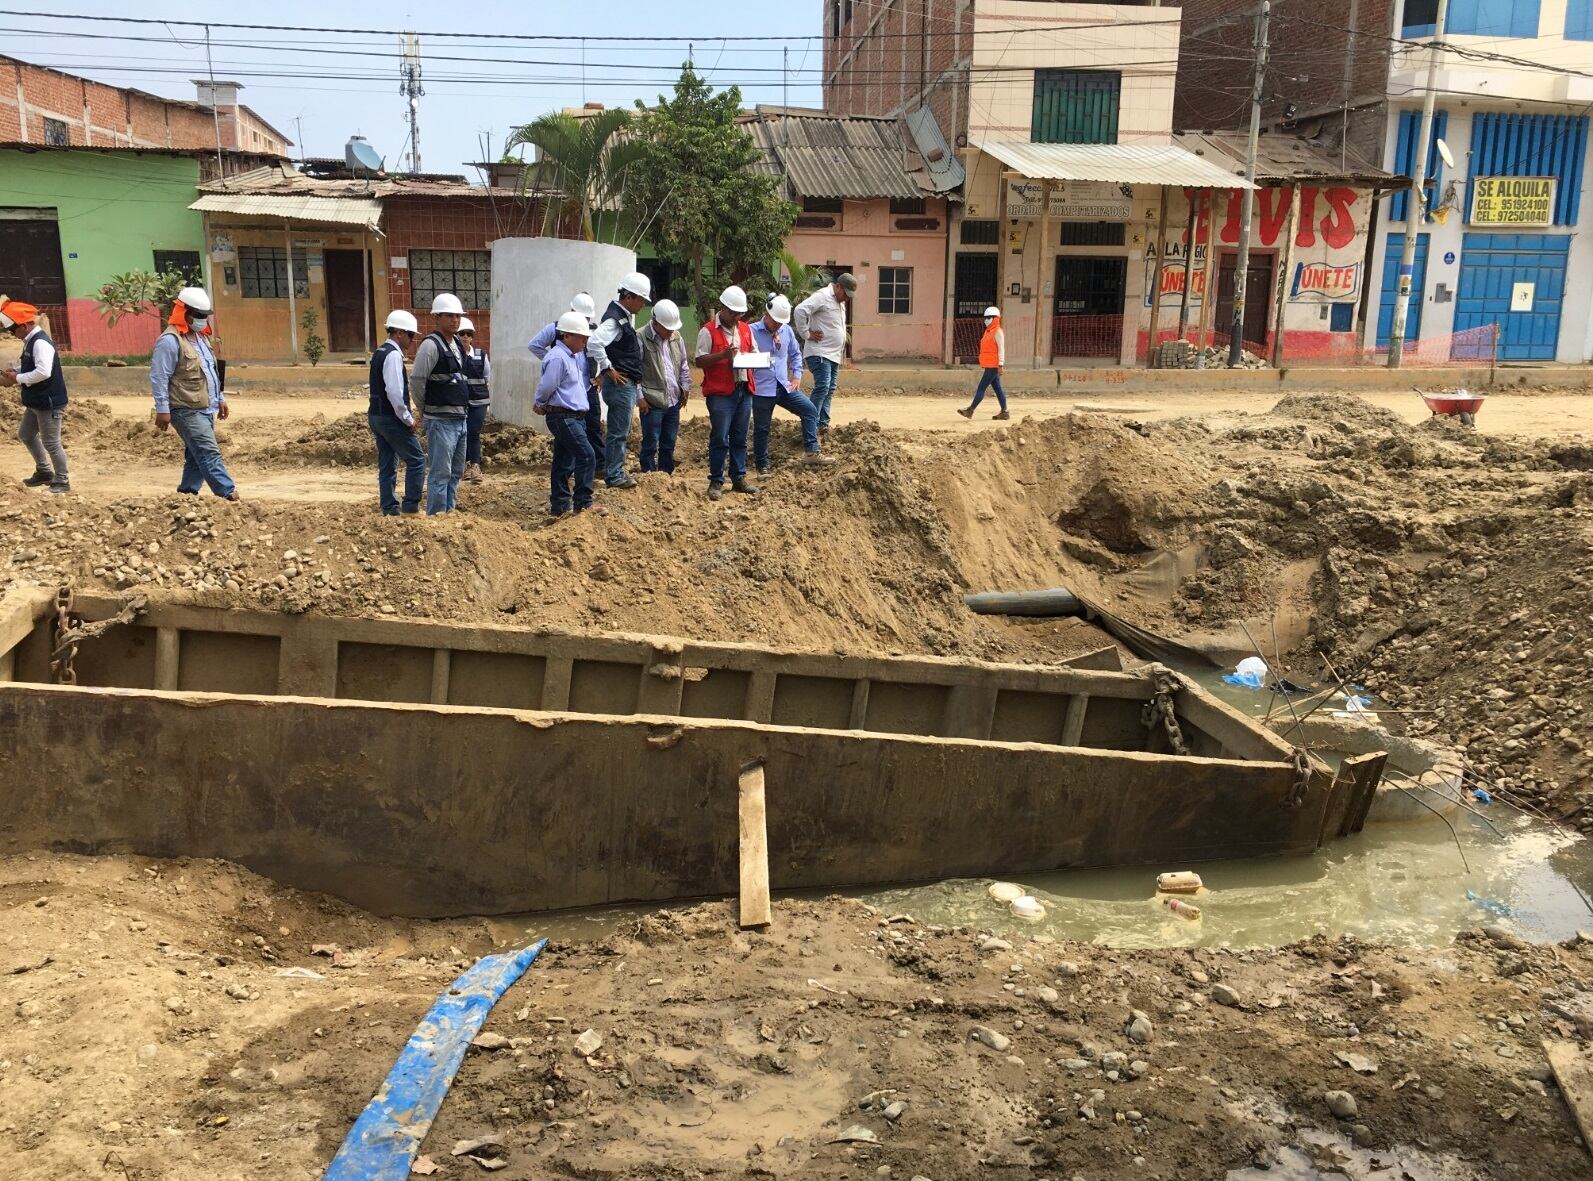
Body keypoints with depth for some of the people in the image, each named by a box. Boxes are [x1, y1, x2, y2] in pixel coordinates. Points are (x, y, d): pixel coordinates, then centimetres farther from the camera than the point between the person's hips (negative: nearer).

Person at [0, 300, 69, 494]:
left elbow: (43, 372, -33)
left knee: (51, 442, -1)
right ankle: (44, 471, 34)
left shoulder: (41, 343, -22)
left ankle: (62, 481, 12)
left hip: (49, 403, -11)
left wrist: (18, 379, -21)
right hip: (36, 401, 11)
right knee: (26, 434, 22)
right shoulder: (30, 342, 9)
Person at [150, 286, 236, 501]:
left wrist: (220, 398, 24)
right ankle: (229, 493, -20)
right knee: (210, 453, -15)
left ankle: (186, 493, 18)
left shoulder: (200, 337, 17)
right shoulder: (170, 340, -13)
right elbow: (158, 378, -16)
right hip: (187, 411, -9)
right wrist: (162, 410, -18)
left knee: (197, 456, 11)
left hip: (206, 409, 9)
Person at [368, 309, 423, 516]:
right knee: (416, 460, -3)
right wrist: (409, 419, -14)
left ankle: (389, 510, 15)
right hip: (391, 419, -10)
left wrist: (406, 411, 15)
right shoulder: (394, 355, -16)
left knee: (387, 465, 12)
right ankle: (411, 508, -2)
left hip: (376, 415, 10)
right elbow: (394, 392, -24)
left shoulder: (379, 353, 15)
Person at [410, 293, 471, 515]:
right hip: (441, 420, -9)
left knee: (456, 472, 14)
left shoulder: (456, 343, 13)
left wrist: (463, 408, 17)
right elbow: (416, 381, -15)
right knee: (440, 474, -6)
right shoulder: (431, 346, -13)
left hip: (460, 419, 9)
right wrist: (426, 408, -3)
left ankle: (449, 513, 23)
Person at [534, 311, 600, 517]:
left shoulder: (577, 356, 16)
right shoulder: (558, 358, -16)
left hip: (576, 416, 10)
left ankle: (559, 505, 18)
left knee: (564, 462, 12)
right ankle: (583, 504, -12)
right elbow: (546, 388, -14)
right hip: (562, 417, -10)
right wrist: (541, 405, 5)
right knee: (587, 456, -15)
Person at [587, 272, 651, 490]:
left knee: (621, 431, 17)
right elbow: (594, 343, -32)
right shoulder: (614, 320, -19)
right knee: (618, 433, -3)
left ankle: (614, 470, 26)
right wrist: (609, 369, -21)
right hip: (620, 383, -10)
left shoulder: (625, 315, 13)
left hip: (628, 384, 10)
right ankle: (613, 475, 4)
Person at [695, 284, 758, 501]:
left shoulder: (745, 329, 15)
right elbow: (699, 361, -11)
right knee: (720, 439, -5)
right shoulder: (708, 331, -6)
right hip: (720, 392, -6)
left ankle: (739, 478, 18)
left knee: (740, 438, 11)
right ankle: (716, 482, 2)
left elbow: (754, 352, 23)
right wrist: (723, 355, -23)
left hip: (744, 390, 6)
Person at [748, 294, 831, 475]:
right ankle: (762, 466, 17)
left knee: (810, 410, -2)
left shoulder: (787, 331, 6)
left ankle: (812, 452, 2)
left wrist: (797, 376, 11)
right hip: (761, 390, -5)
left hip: (784, 387, 5)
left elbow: (795, 354, 20)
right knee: (761, 429, 5)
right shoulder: (752, 332, -11)